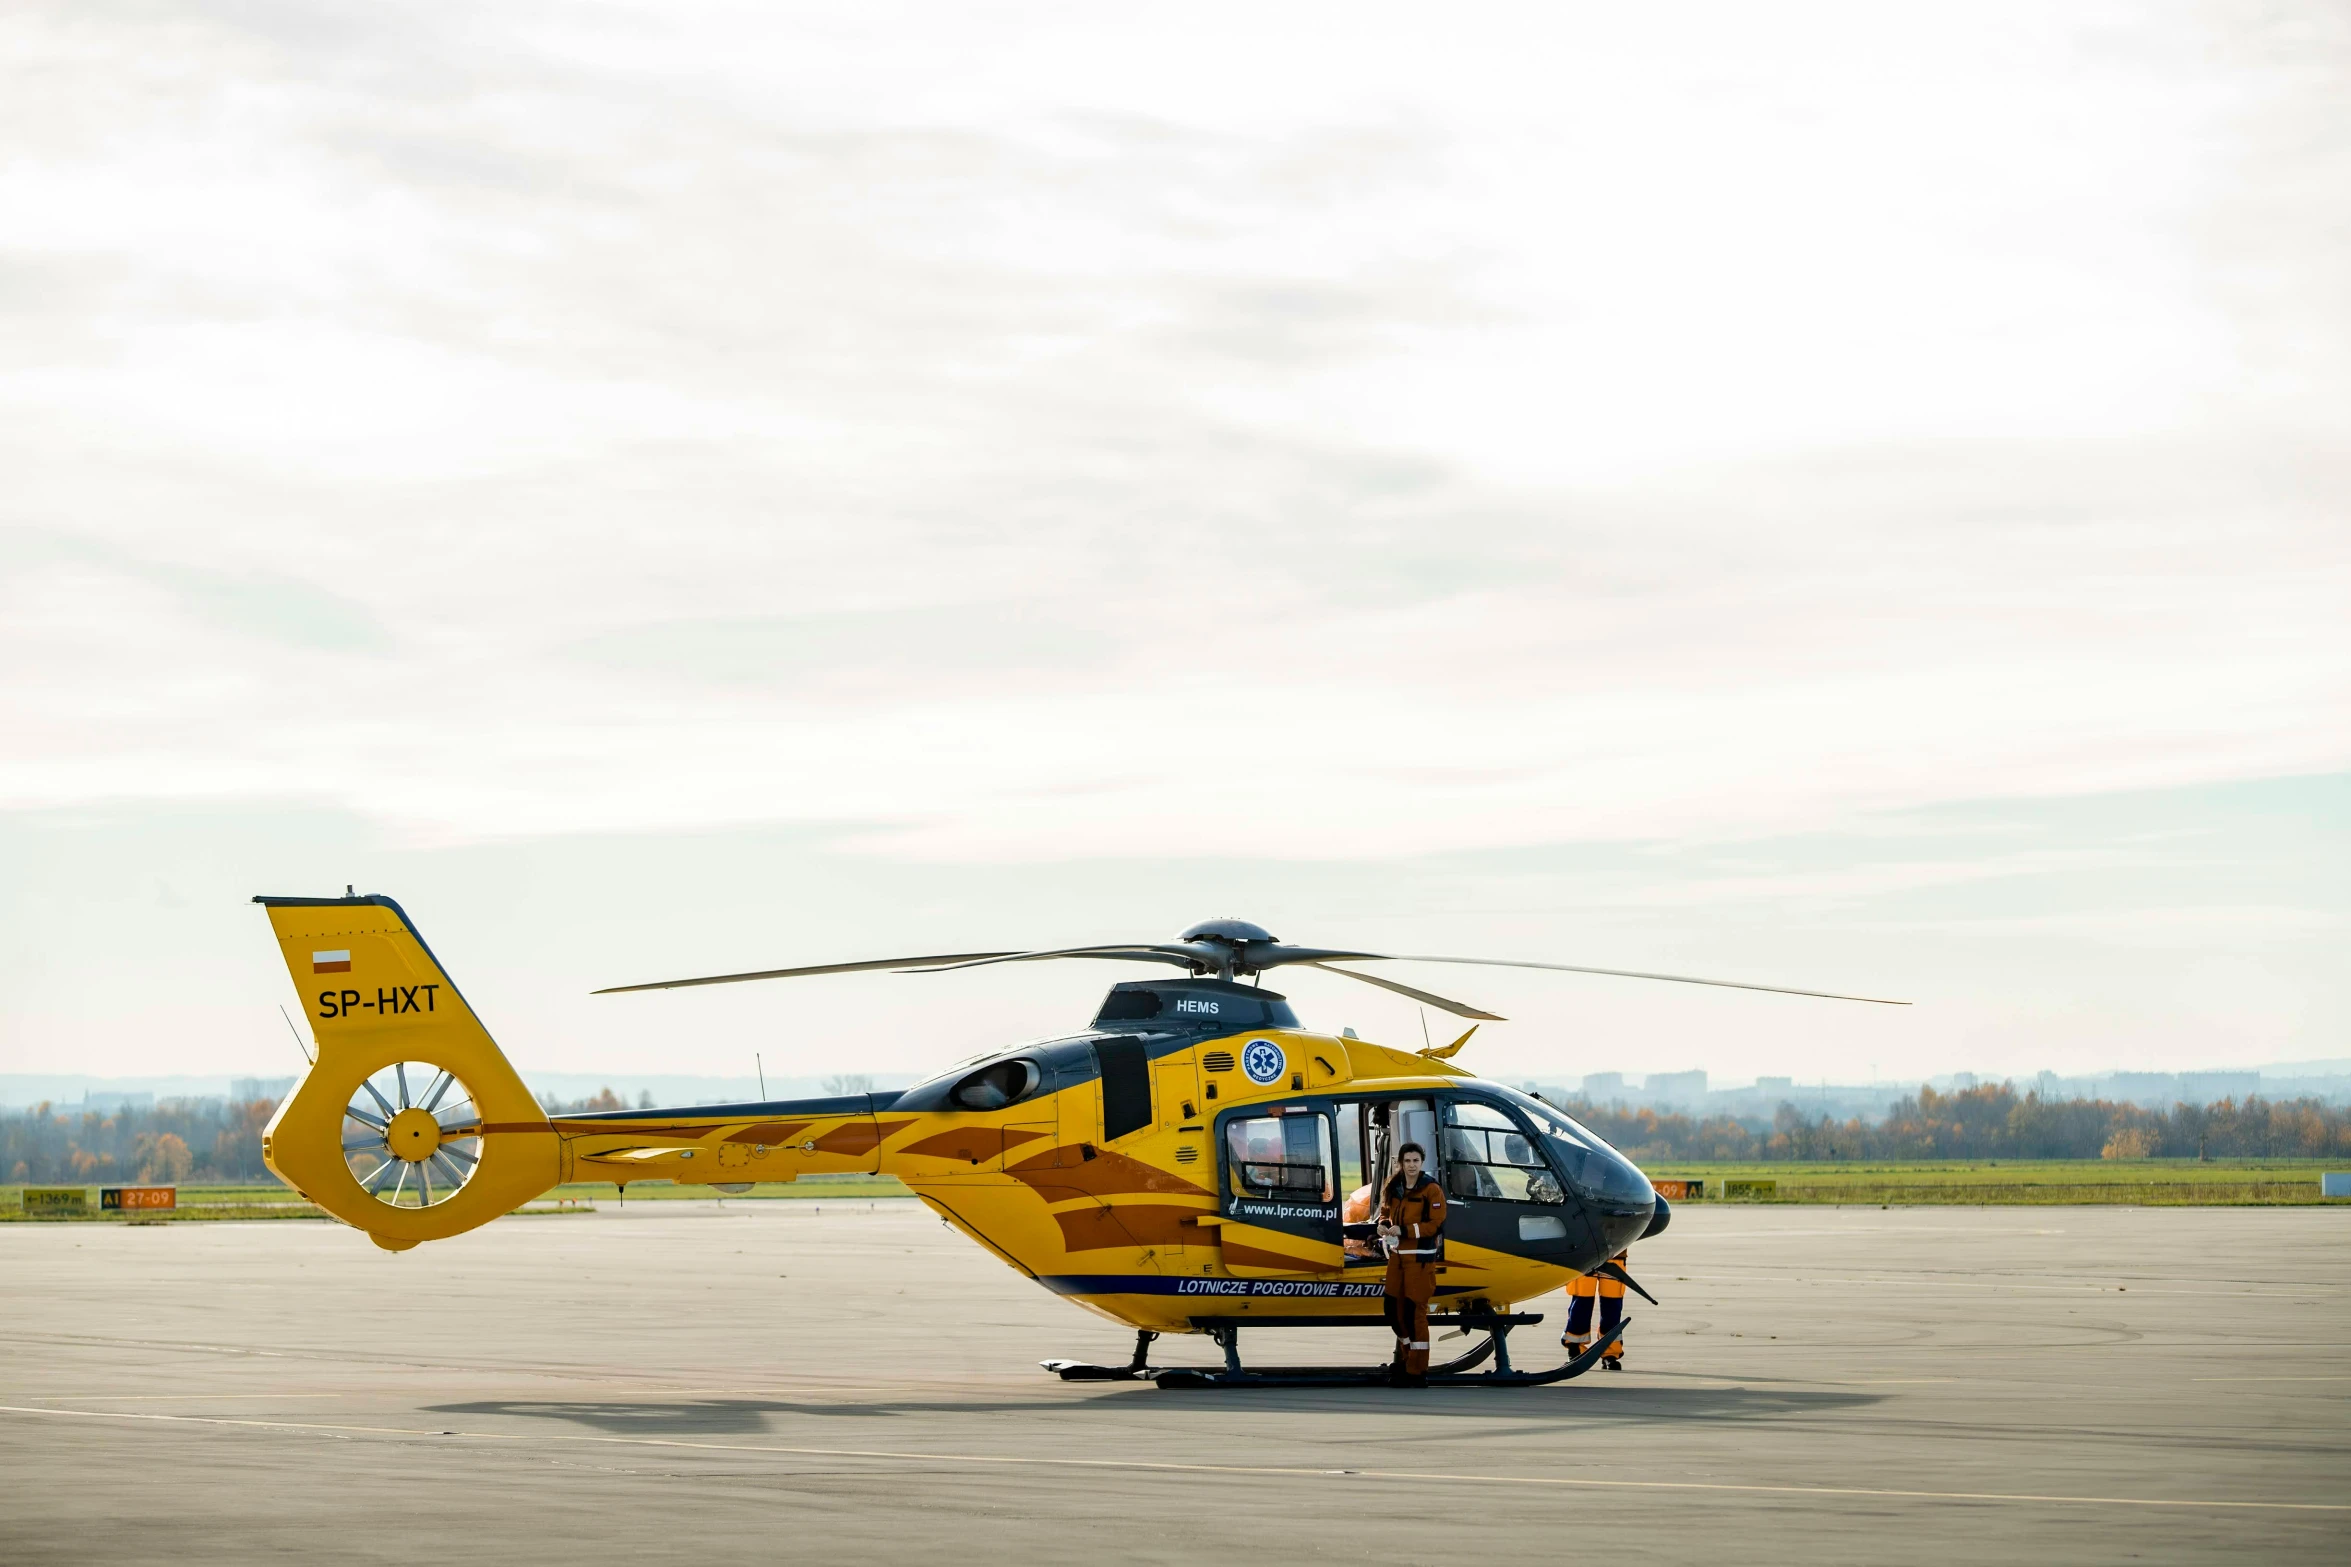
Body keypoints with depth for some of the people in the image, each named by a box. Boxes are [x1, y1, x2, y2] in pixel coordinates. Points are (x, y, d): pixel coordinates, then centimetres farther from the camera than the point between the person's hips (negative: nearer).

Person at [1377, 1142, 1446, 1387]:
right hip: (1397, 1255, 7)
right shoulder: (1394, 1187, 8)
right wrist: (1383, 1225, -1)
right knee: (1393, 1307, 12)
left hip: (1420, 1258, -7)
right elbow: (1386, 1211, 23)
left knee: (1415, 1312, -8)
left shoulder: (1432, 1190, -11)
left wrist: (1404, 1230, -21)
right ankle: (1405, 1357, 31)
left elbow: (1436, 1225, -16)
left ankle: (1417, 1372, -3)